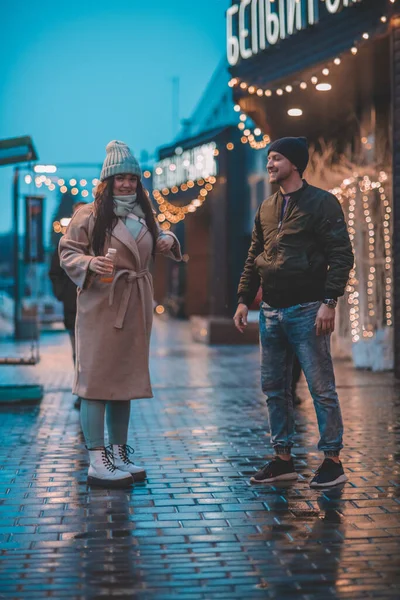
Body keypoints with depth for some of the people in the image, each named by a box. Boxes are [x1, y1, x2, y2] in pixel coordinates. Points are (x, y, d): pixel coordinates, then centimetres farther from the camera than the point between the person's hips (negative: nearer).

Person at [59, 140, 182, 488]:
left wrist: (167, 241, 6)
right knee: (96, 380, -7)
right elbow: (68, 252, -4)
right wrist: (90, 263, -23)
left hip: (136, 306, 7)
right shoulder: (90, 215, -3)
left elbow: (153, 247, 28)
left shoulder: (143, 215, 16)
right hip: (100, 305, -7)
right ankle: (97, 462, -5)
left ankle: (119, 454, 20)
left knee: (125, 380, 11)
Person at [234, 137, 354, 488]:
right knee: (274, 388, 10)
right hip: (272, 312, 7)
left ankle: (333, 461, 6)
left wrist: (329, 302, -18)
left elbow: (341, 256, -11)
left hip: (307, 311, -7)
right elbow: (254, 258, 19)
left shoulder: (321, 203, -5)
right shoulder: (267, 208, 14)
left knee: (321, 387, -2)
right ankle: (283, 459, 20)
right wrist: (244, 299, 12)